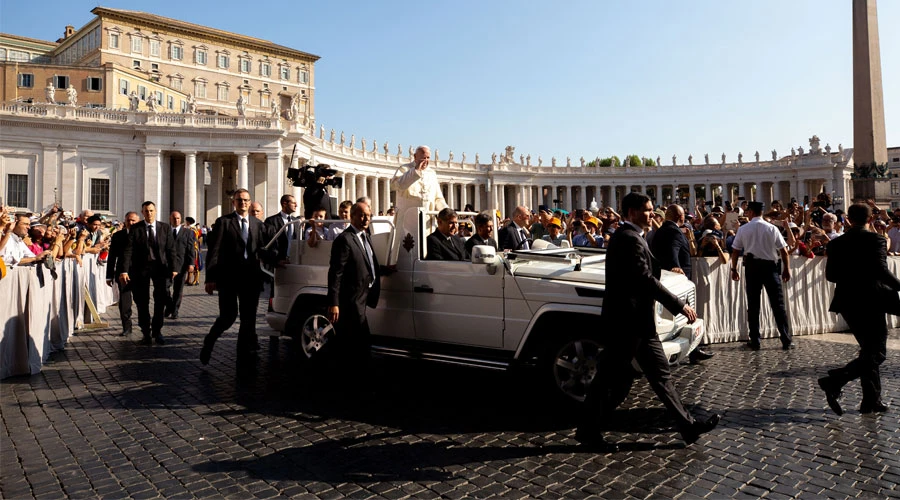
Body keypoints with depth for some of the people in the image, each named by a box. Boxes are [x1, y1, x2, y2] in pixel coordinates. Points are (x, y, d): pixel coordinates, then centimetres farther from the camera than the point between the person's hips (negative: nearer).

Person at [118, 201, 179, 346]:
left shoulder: (165, 227, 5)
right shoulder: (135, 228, 1)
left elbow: (171, 249, 3)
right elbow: (128, 250, -5)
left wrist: (174, 268, -5)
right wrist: (124, 270, -14)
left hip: (160, 266, 0)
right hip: (141, 267, 0)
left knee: (161, 298, -8)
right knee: (142, 302, 6)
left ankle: (157, 330, 8)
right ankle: (146, 333, 19)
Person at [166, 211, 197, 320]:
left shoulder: (188, 232, 6)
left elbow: (191, 248, 1)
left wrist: (191, 263, -8)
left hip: (181, 264, -1)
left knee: (178, 289, 5)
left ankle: (175, 311, 13)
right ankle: (169, 308, 15)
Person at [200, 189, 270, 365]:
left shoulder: (258, 224, 11)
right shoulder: (223, 222, 0)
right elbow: (214, 251, -5)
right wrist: (210, 278, -11)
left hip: (251, 278, 4)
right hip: (229, 277, -4)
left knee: (249, 317, 9)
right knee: (228, 316, -6)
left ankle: (244, 352, 22)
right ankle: (208, 343, 20)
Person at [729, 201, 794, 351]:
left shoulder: (743, 229, -1)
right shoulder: (772, 228, -2)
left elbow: (735, 251, 0)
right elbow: (784, 251, -2)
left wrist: (734, 269, 10)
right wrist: (787, 269, 8)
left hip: (751, 266, 0)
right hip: (770, 266, 0)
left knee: (753, 305, 6)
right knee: (778, 303, 5)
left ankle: (755, 341, 9)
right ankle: (787, 341, 6)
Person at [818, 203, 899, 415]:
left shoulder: (837, 243, 3)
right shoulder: (876, 240, -11)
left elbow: (830, 275, 4)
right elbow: (881, 271, -21)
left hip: (847, 302, 6)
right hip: (870, 302, -6)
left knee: (868, 351, 18)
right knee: (876, 354, 1)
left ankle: (872, 400, 20)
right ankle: (834, 382, -16)